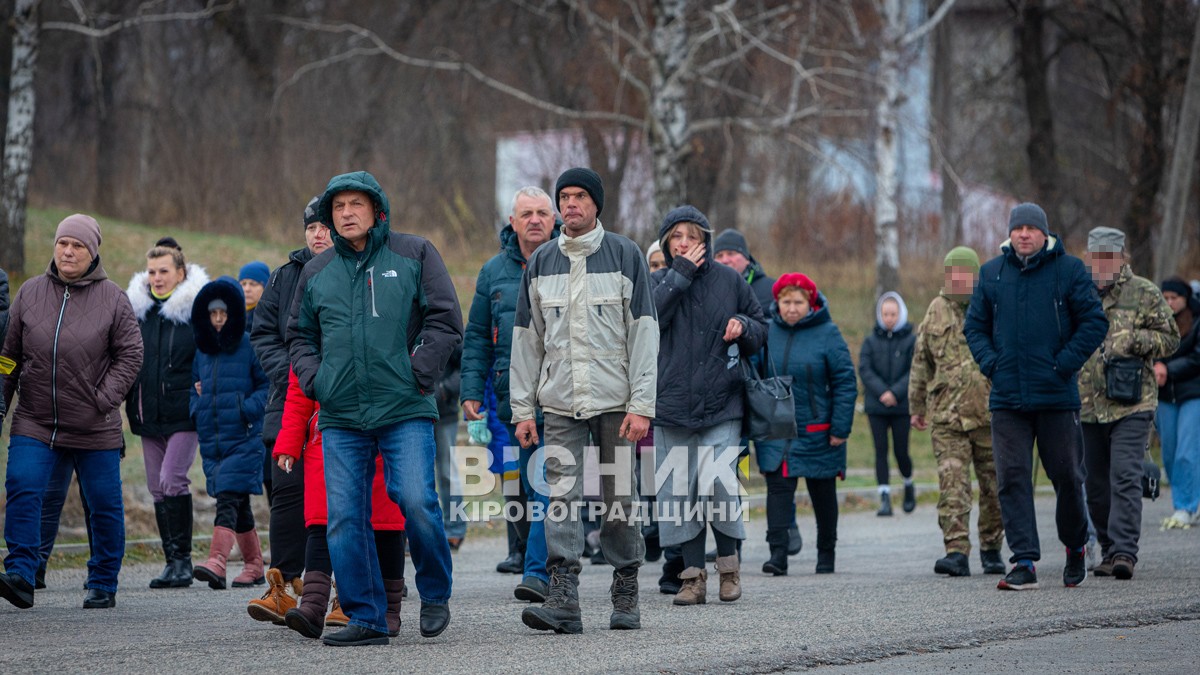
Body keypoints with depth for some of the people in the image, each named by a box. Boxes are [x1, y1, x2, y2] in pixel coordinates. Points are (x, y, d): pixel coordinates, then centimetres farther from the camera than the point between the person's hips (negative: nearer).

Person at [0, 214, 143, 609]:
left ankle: (103, 584, 19)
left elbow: (130, 355, -1)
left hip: (95, 429, -1)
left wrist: (103, 400, -12)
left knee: (104, 504, 6)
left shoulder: (113, 299, -2)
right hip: (35, 423, 1)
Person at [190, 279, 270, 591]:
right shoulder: (201, 350, 14)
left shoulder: (249, 347, -4)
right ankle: (254, 565, 20)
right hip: (211, 440, 6)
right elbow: (194, 387, 25)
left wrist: (247, 409, -17)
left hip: (244, 439, -6)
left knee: (228, 498, -17)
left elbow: (269, 386, -5)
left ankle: (217, 562, -29)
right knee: (238, 505, 12)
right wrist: (196, 407, 6)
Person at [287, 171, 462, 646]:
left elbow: (446, 321, 2)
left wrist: (417, 372, -8)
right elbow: (300, 336, 25)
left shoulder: (413, 255, 5)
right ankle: (366, 618, 6)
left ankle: (435, 593, 9)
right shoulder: (317, 273, 15)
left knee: (415, 502, -15)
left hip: (405, 410, -4)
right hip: (340, 416, 4)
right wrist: (314, 379, 7)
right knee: (345, 517, -2)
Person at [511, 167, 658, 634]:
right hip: (559, 403, 2)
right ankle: (563, 600, -13)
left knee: (620, 497, 2)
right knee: (561, 498, -8)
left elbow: (644, 332, -1)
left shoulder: (625, 255, 2)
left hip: (614, 401, -2)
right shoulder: (541, 262, 11)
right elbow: (526, 337, 13)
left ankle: (626, 597, 13)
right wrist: (523, 409, 6)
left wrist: (641, 404, -9)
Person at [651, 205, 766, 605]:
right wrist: (680, 273, -12)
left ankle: (728, 561, 10)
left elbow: (761, 329, 16)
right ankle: (693, 574, 9)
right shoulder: (657, 282, 8)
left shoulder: (729, 281, 7)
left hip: (721, 406, -1)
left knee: (719, 486, -13)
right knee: (680, 491, 0)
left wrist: (743, 327, -6)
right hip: (671, 405, 1)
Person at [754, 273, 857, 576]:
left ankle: (826, 552, 26)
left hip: (817, 431, -2)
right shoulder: (768, 332, 1)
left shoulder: (827, 333, -7)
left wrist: (840, 427, -11)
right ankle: (778, 553, -15)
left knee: (823, 493, 11)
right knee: (778, 488, -10)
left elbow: (846, 382, -7)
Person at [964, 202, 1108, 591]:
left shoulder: (1070, 271, 0)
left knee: (1066, 475, 6)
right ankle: (1024, 562, -5)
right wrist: (990, 363, -1)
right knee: (1012, 478, -5)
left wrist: (1064, 364, -10)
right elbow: (975, 325, 15)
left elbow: (1094, 323, -2)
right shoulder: (991, 273, 10)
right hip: (1007, 398, 2)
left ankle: (1075, 547, 29)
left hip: (1058, 396, -2)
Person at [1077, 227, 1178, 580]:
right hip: (1086, 406, 4)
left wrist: (1134, 339, -12)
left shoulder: (1145, 293, 2)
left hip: (1131, 405, -4)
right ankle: (1109, 551, 19)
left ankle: (1124, 551, -18)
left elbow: (1170, 338, 4)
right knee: (1096, 485, 9)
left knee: (1125, 479, -14)